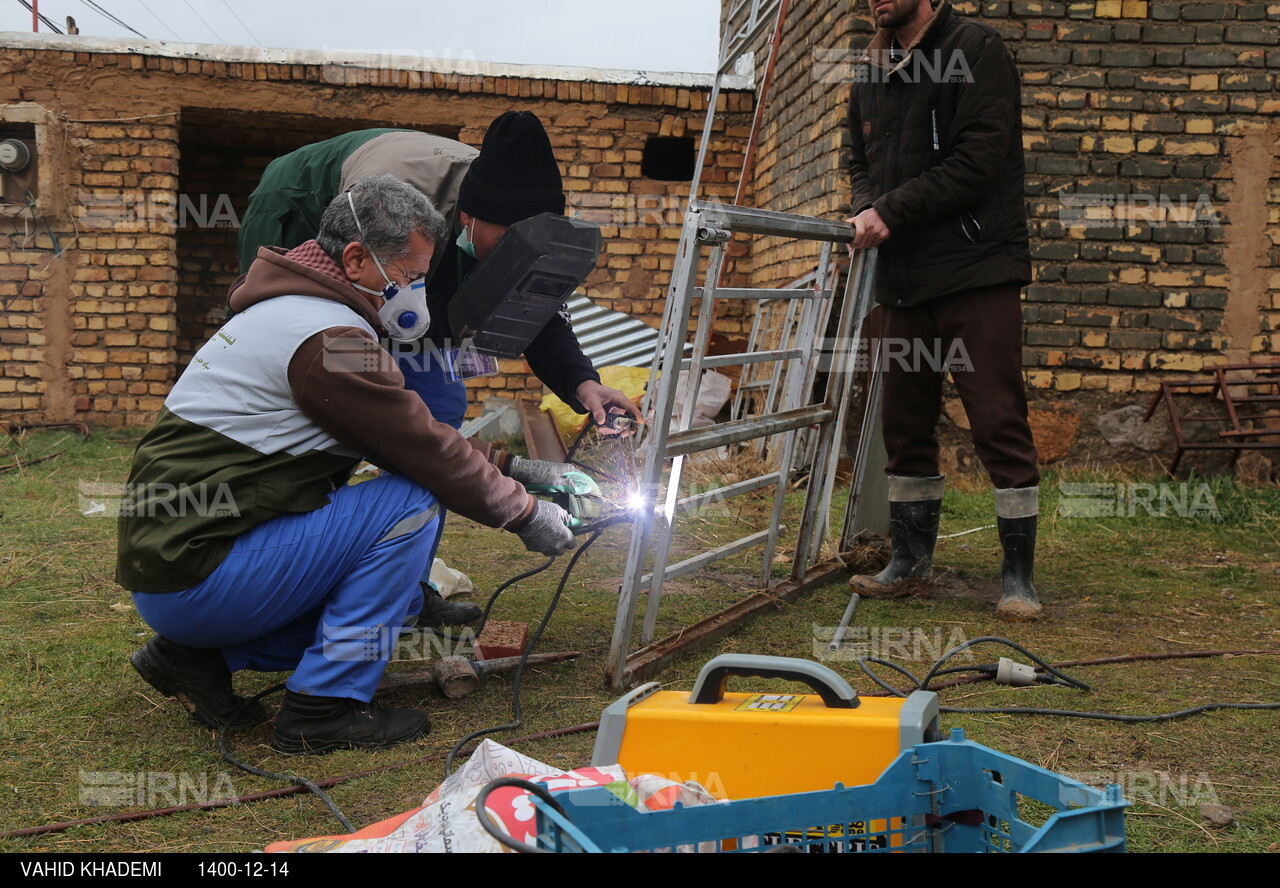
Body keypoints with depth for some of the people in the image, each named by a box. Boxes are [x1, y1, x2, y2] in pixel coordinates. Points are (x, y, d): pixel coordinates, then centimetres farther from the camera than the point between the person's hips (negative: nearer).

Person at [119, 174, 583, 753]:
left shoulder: (287, 308, 14)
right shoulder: (328, 337, -19)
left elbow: (409, 435, 18)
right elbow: (424, 450, -13)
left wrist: (499, 463, 15)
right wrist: (526, 514, 0)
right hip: (196, 572, -10)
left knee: (401, 595, 15)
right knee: (410, 501, -15)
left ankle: (197, 656, 13)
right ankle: (325, 706, -9)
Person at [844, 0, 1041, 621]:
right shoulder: (869, 75, 16)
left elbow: (979, 160, -15)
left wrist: (892, 212, -16)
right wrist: (866, 211, -1)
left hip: (976, 270, -6)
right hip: (903, 279, 7)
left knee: (999, 423, -6)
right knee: (906, 424, 10)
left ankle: (1018, 574, 3)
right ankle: (910, 561, 22)